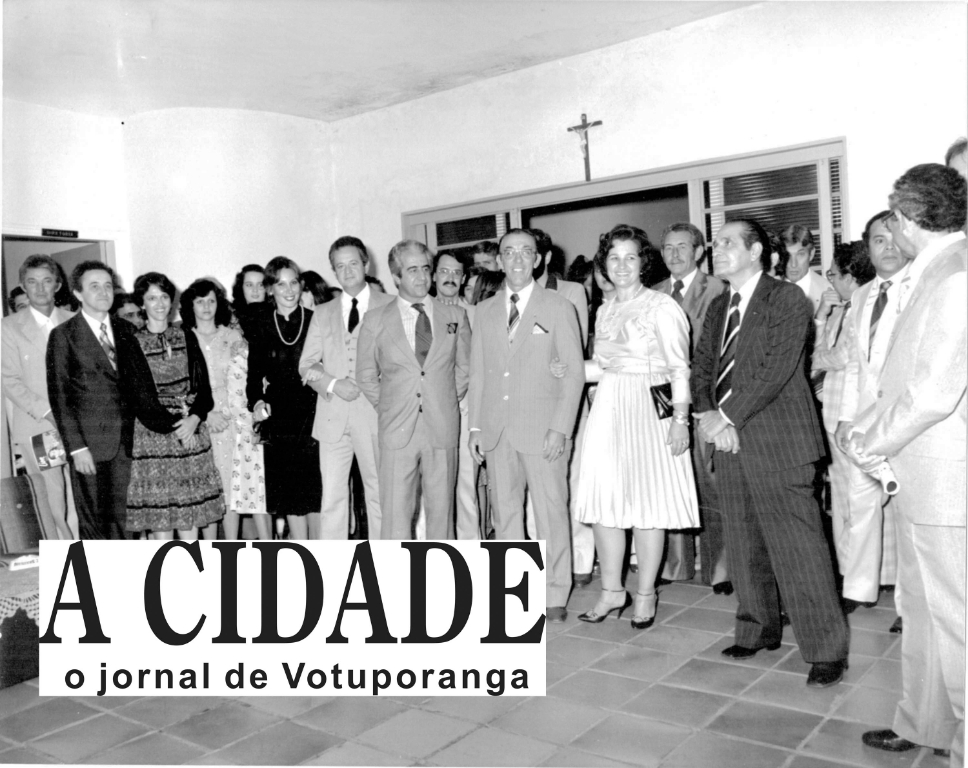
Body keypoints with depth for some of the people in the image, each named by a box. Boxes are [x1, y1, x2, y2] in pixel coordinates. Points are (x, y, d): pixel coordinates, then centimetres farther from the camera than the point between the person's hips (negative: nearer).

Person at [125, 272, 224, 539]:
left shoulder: (186, 338, 9)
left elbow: (204, 387, 7)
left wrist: (194, 418, -11)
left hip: (191, 433, 3)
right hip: (151, 435, -3)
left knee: (191, 520, 4)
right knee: (159, 521, 0)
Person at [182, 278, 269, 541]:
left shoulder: (233, 337, 8)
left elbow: (239, 379, 1)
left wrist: (226, 413, -11)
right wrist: (208, 413, -12)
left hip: (234, 423, 0)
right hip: (201, 425, 0)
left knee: (241, 487, -5)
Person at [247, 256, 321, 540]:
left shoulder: (316, 321, 2)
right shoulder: (261, 328, 7)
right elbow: (254, 375, 8)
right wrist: (257, 402, -10)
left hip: (314, 418, -2)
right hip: (279, 423, 2)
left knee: (317, 494, 1)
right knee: (290, 497, 6)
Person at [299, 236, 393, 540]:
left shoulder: (389, 306, 5)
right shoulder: (323, 314, 15)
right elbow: (306, 364, 9)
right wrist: (333, 384, -8)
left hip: (374, 414, -2)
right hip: (333, 417, 2)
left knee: (380, 494, 4)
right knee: (332, 498, 1)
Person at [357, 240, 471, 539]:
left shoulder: (455, 315, 6)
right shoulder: (375, 321, 2)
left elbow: (465, 366, 14)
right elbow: (366, 375, 11)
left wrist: (446, 402, 10)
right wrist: (389, 408, 8)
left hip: (443, 429, 1)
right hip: (397, 431, -1)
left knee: (442, 509, 7)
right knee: (395, 513, -1)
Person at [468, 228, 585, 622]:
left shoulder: (559, 308, 2)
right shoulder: (484, 310, 13)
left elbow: (574, 372, -2)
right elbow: (477, 373, 14)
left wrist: (560, 427, -11)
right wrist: (475, 427, 7)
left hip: (542, 429, -3)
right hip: (497, 430, 4)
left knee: (551, 512, 0)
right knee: (504, 512, 8)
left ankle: (554, 595, 13)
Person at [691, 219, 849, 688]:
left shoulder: (787, 299, -5)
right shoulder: (718, 307, 18)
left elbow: (776, 372, -14)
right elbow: (701, 366, 13)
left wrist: (726, 416, -15)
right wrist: (706, 414, -5)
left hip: (778, 443, -7)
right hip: (729, 441, 7)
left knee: (798, 549, -5)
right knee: (743, 546, 13)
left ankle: (826, 650, 6)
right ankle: (759, 629, 29)